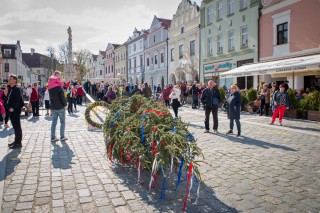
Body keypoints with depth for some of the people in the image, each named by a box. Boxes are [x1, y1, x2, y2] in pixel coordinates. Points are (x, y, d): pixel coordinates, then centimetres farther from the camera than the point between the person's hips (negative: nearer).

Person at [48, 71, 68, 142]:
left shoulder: (50, 87, 8)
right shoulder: (58, 86, -17)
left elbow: (50, 96, 14)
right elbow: (62, 96, -17)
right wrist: (65, 103, -3)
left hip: (53, 107, 7)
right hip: (60, 107, -7)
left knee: (54, 122, 11)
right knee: (62, 122, 5)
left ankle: (53, 137, 13)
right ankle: (62, 137, 8)